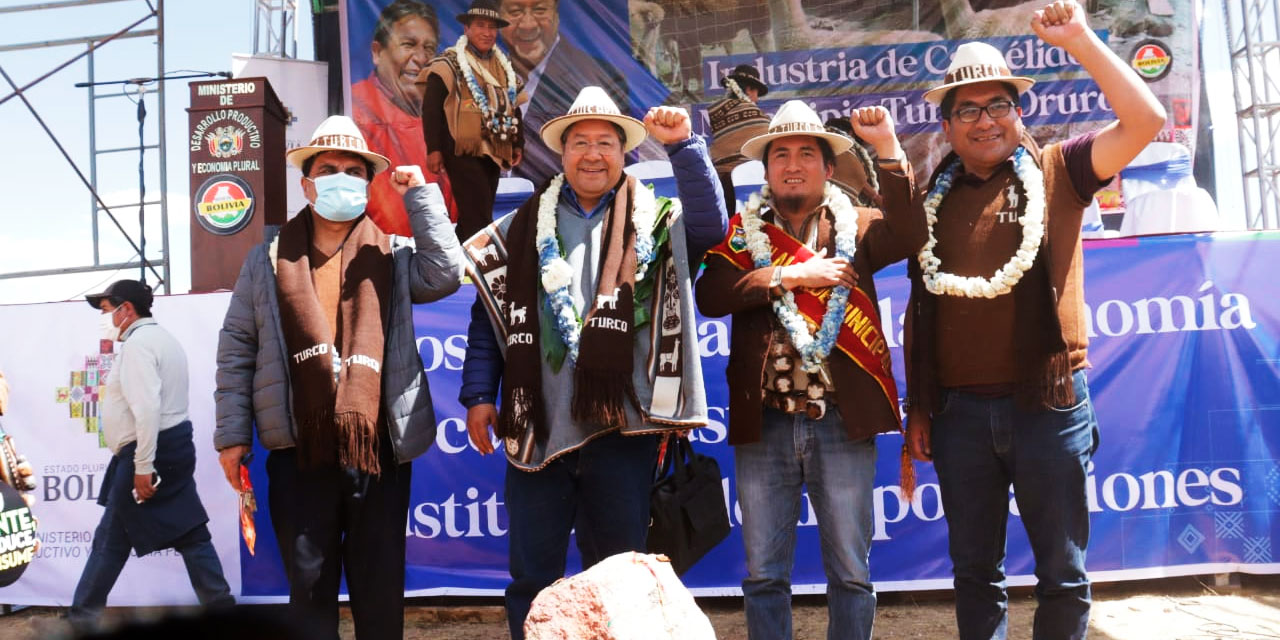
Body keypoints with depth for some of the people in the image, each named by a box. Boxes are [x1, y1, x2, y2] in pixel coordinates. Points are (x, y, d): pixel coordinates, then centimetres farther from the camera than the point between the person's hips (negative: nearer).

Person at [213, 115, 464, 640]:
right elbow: (236, 348, 9)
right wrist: (232, 434, 3)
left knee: (381, 586, 9)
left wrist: (420, 196, -6)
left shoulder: (392, 254, 9)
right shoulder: (270, 259, 10)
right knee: (309, 583, 9)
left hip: (378, 446, 0)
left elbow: (445, 275, -9)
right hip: (299, 449, 1)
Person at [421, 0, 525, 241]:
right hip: (463, 151, -7)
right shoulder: (449, 65, -6)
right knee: (478, 219, -12)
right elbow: (431, 108, -10)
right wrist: (433, 149, -15)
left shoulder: (504, 67, 16)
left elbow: (512, 107, 24)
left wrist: (518, 144, 19)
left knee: (475, 215, 11)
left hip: (493, 151, 7)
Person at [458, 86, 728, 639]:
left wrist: (683, 145, -20)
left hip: (621, 428, -1)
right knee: (532, 578, 10)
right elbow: (489, 314, 10)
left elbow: (711, 225, -13)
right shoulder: (523, 227, 10)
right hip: (537, 428, 1)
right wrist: (479, 395, 4)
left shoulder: (654, 223, 6)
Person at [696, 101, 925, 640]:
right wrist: (792, 276, -13)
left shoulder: (855, 227, 8)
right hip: (764, 423, 1)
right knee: (763, 574, 9)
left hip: (842, 422, 0)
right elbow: (710, 294, -7)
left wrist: (888, 147, -16)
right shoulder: (742, 232, 9)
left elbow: (910, 235, -13)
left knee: (850, 571, 8)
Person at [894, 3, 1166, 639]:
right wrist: (917, 409, 10)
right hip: (958, 409, 3)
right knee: (974, 570, 13)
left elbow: (1145, 121, -12)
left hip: (1047, 401, -2)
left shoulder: (1055, 171, 3)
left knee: (1063, 572, 9)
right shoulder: (931, 199, 9)